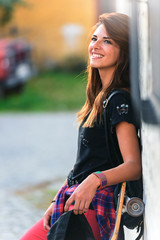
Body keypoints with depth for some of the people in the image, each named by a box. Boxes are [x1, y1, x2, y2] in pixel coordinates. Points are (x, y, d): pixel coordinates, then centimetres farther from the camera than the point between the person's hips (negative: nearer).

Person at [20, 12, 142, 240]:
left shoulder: (120, 101, -12)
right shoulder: (99, 97, 16)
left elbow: (134, 166, -20)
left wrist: (95, 180, -35)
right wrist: (58, 202, 14)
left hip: (95, 207, -9)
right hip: (73, 201, 9)